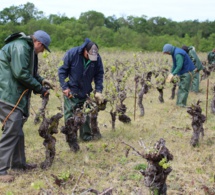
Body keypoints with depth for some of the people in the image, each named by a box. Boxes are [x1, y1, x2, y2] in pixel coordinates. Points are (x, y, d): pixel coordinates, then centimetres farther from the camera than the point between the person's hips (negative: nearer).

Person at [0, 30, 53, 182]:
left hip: (15, 95, 11)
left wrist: (41, 80, 10)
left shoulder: (28, 49, 18)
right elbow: (21, 73, -22)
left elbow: (29, 71, 26)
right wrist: (39, 88, -12)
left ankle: (18, 163, 28)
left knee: (18, 130, 16)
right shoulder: (20, 47, -16)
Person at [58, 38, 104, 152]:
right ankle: (71, 141, -2)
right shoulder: (72, 54, -18)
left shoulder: (97, 58, -10)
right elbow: (62, 71, -10)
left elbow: (99, 74, 1)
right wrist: (65, 87, -15)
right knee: (70, 115, -7)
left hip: (85, 92, 4)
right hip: (71, 91, -3)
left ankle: (86, 135, 29)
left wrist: (98, 91, -8)